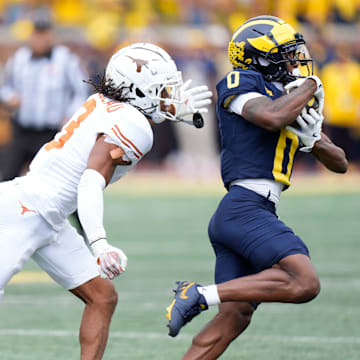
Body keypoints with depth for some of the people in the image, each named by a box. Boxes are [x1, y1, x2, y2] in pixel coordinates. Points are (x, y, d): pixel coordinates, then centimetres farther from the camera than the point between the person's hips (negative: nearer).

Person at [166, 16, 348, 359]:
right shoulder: (240, 85, 0)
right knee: (304, 282, -24)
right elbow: (272, 117, -23)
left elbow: (339, 163, 22)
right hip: (245, 206, -9)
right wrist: (310, 86, -5)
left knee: (233, 319, 5)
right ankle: (199, 295, -21)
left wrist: (312, 139, 1)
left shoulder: (293, 101, 23)